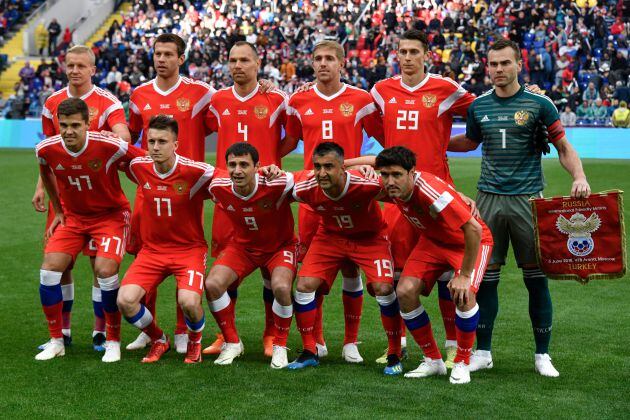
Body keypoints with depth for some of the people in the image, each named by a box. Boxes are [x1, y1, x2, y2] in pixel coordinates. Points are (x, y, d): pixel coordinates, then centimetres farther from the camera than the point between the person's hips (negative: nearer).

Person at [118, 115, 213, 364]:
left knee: (189, 302, -28)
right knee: (125, 301, -17)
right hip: (151, 249, 4)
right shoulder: (138, 168, -4)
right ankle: (158, 340, 14)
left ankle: (195, 341, 10)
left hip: (189, 248, -3)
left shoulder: (195, 171, -17)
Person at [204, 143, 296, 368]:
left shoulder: (277, 184, -31)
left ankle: (279, 346, -5)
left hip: (280, 245, -3)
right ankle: (232, 343, 5)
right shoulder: (218, 186, -22)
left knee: (281, 287, -31)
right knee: (213, 284, -18)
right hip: (241, 245, 3)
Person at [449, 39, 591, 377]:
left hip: (528, 199, -3)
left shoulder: (539, 104, -1)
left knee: (536, 277, 1)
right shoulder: (479, 106, 9)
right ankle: (483, 352, 15)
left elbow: (564, 147, 2)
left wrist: (579, 177, -14)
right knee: (485, 276, 4)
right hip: (489, 199, 3)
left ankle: (542, 355, 12)